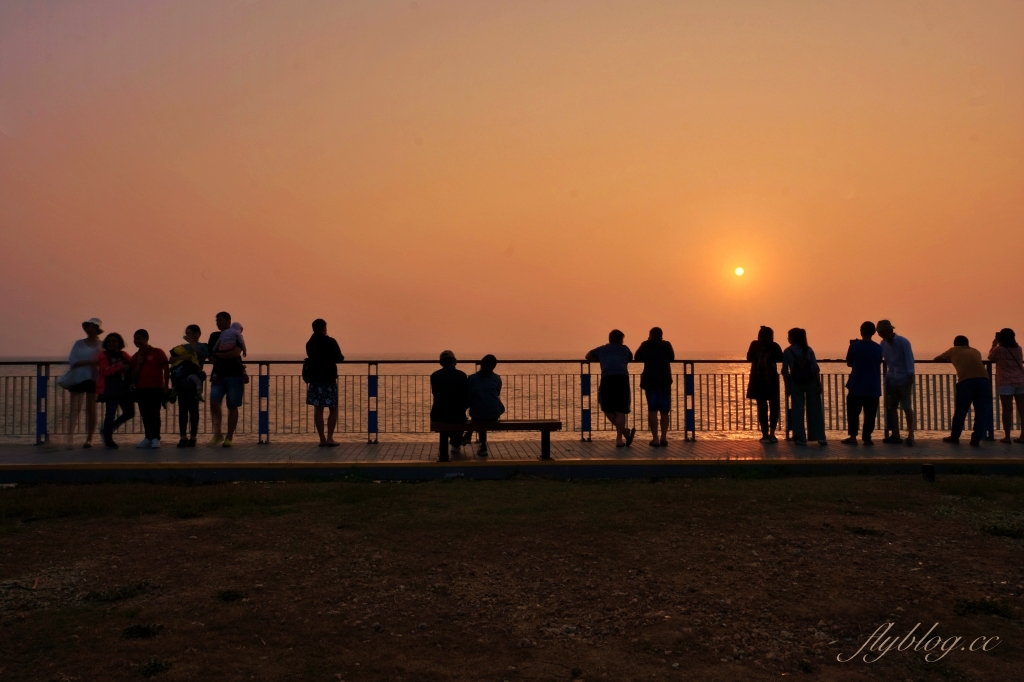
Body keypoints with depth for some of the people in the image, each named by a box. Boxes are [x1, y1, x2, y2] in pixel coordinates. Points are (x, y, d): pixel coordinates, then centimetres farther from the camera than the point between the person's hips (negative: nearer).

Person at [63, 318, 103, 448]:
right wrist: (88, 361, -14)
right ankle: (70, 437, -16)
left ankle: (89, 439, 6)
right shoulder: (79, 343, 9)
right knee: (75, 408, -8)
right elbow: (72, 362, 0)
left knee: (91, 409, 3)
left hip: (93, 379, -1)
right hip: (78, 379, 1)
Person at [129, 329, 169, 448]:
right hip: (141, 389, 5)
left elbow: (166, 370, -1)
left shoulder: (158, 353, -1)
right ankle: (148, 438, 11)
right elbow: (132, 376, 8)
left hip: (156, 389, -5)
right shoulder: (135, 357, 12)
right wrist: (139, 363, -5)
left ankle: (156, 438, -8)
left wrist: (166, 386, -7)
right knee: (145, 415, 6)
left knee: (155, 414, -8)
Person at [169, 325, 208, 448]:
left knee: (193, 409, -1)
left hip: (194, 381, -3)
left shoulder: (203, 346, 6)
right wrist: (182, 357, -12)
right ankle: (183, 437, 5)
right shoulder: (182, 347, 15)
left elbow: (199, 353, -16)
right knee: (182, 409, 3)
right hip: (182, 380, 3)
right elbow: (171, 360, 5)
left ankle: (192, 437, 1)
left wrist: (191, 341, -9)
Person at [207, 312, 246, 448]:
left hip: (234, 375, -4)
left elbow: (235, 353, -16)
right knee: (214, 402, -14)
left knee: (232, 407, -1)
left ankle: (229, 438, 4)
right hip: (218, 375, 4)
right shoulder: (214, 336, 14)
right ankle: (218, 433, -4)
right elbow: (209, 354, 14)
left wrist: (218, 354, -9)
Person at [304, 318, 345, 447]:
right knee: (333, 409, 5)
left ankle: (322, 439, 6)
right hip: (329, 379, -4)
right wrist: (340, 357, 15)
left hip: (314, 379, 4)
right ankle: (330, 437, -3)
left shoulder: (309, 343, 7)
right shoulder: (330, 342, -9)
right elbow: (339, 358, -6)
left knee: (318, 409, 5)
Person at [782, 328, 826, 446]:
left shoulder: (787, 352, -1)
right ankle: (820, 437, 7)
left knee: (798, 410, 3)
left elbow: (785, 371, -3)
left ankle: (801, 438, 1)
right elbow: (815, 368, -1)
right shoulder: (809, 349, 4)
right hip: (810, 381, 2)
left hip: (796, 383, -2)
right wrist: (819, 384, 1)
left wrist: (787, 387, 3)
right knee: (815, 410, 8)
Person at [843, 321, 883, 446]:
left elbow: (849, 363, 3)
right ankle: (867, 438, 5)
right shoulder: (878, 348, 0)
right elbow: (879, 364, 14)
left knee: (853, 412, 9)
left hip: (856, 386, -1)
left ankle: (853, 437, 3)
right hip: (873, 388, 1)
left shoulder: (854, 346, -7)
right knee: (869, 414, 6)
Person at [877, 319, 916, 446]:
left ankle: (910, 436, 0)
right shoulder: (883, 344, 8)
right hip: (891, 380, 6)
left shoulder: (903, 342, -10)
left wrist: (910, 375, -22)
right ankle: (895, 436, 11)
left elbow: (909, 359, -15)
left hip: (904, 379, -6)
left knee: (907, 408, -4)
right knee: (891, 407, 5)